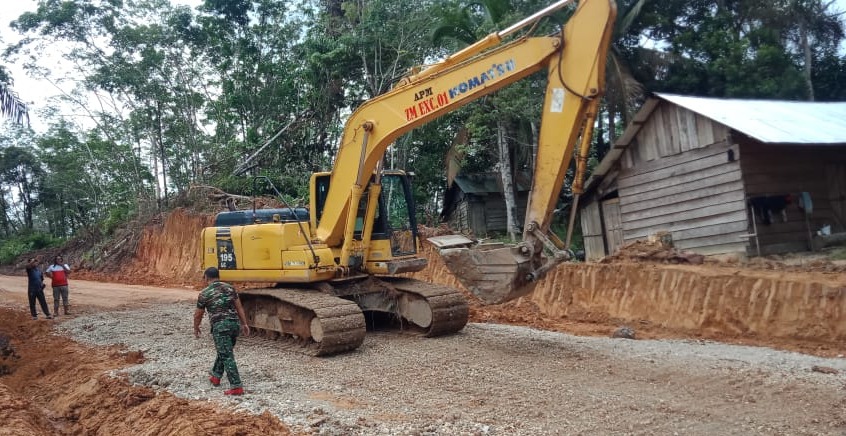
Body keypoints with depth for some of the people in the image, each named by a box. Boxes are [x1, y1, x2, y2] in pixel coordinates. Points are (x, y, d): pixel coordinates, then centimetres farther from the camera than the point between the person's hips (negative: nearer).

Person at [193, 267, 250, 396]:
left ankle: (236, 387, -11)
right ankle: (215, 376, 39)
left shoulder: (204, 293, -2)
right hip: (234, 323, 6)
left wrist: (196, 328, 25)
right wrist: (244, 323, 16)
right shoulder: (229, 288, 10)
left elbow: (198, 314, 9)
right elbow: (239, 307, 11)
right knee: (224, 352, 24)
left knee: (227, 356, -6)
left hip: (220, 326, -6)